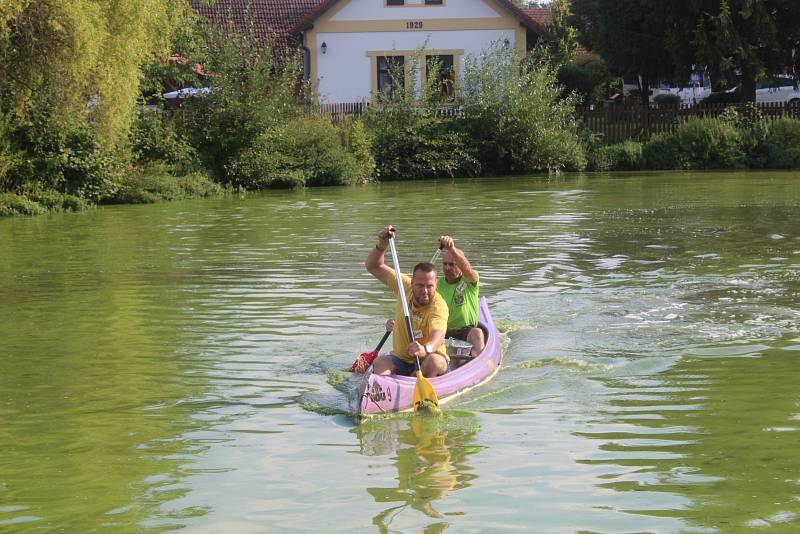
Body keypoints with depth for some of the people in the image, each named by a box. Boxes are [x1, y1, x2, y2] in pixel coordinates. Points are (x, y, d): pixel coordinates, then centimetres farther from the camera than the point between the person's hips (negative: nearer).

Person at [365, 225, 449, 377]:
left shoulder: (439, 306, -21)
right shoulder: (405, 285, -3)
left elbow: (439, 336, -41)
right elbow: (373, 267, 5)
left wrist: (426, 349, -64)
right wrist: (382, 245, -15)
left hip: (426, 361, -4)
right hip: (400, 358, 4)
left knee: (435, 361, -37)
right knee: (379, 362, -27)